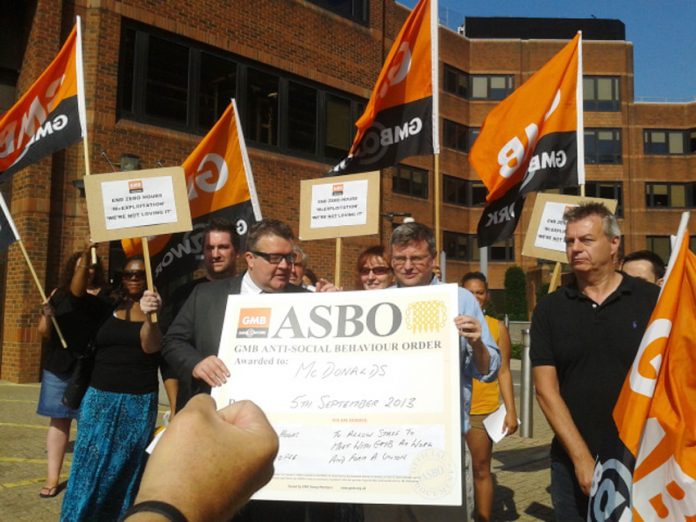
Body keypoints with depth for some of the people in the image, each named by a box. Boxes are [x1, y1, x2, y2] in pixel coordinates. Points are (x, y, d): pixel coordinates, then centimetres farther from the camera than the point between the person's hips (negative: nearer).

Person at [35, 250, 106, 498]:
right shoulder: (59, 294, 8)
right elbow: (44, 334, 7)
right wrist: (46, 315, -11)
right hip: (59, 367, 2)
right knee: (59, 420, 7)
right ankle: (53, 477, 13)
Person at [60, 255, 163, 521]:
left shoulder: (156, 312, -3)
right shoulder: (108, 309, 6)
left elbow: (151, 347, -21)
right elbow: (77, 292, -9)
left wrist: (149, 315, -42)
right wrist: (86, 257, -24)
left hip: (138, 402, -2)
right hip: (100, 398, 2)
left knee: (126, 470, 9)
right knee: (90, 466, 3)